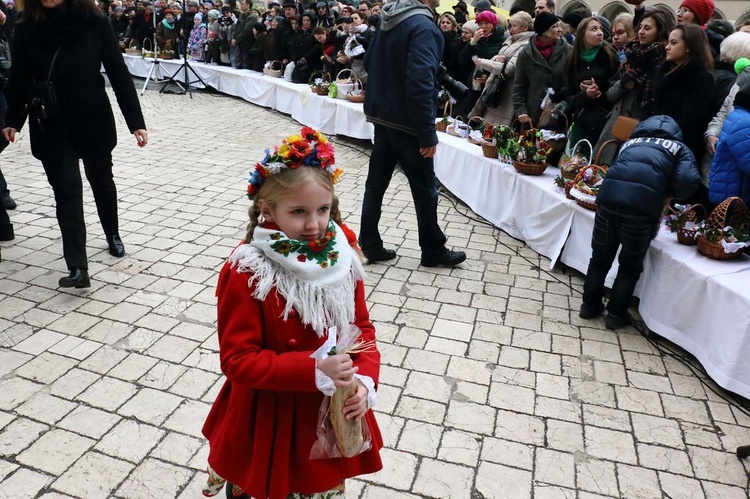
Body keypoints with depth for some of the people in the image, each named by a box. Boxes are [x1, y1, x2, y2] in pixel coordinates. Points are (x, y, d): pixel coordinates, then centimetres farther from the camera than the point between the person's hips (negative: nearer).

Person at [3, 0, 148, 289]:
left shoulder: (95, 24, -10)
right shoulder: (27, 29, -5)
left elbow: (119, 74, -10)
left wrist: (135, 122, -14)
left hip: (93, 122, 0)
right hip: (50, 128, 1)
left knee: (101, 181, 17)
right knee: (67, 191, -4)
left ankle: (113, 235, 42)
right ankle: (78, 269, -6)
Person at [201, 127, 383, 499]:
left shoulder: (341, 259, -7)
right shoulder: (246, 272, -21)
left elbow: (362, 329, 2)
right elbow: (238, 359, -20)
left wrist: (364, 380, -16)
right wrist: (314, 370, -28)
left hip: (331, 415, 4)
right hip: (270, 421, -4)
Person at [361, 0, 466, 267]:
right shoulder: (424, 26, -18)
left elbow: (369, 62, 17)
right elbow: (420, 81, -26)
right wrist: (428, 132, -22)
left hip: (382, 115, 8)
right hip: (407, 122, -8)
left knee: (376, 182, 12)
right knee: (425, 187, 5)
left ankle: (369, 245, 19)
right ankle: (433, 250, 19)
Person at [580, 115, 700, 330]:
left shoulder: (631, 141, 34)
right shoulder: (680, 148, 23)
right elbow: (689, 182, 6)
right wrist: (669, 194, 25)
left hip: (610, 196, 3)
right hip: (643, 204, -3)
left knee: (600, 258, 21)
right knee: (630, 266, 17)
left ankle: (590, 306, 33)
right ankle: (616, 314, 25)